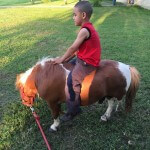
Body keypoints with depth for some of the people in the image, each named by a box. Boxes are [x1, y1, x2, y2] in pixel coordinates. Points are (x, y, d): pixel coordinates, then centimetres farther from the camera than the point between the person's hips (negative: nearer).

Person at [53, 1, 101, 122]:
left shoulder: (84, 30, -22)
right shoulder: (88, 28, 9)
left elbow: (73, 48, -17)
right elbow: (78, 48, 12)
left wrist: (62, 59, -4)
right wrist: (65, 58, 10)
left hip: (87, 64, -11)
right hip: (84, 59, 11)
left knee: (71, 80, -14)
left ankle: (72, 111, 1)